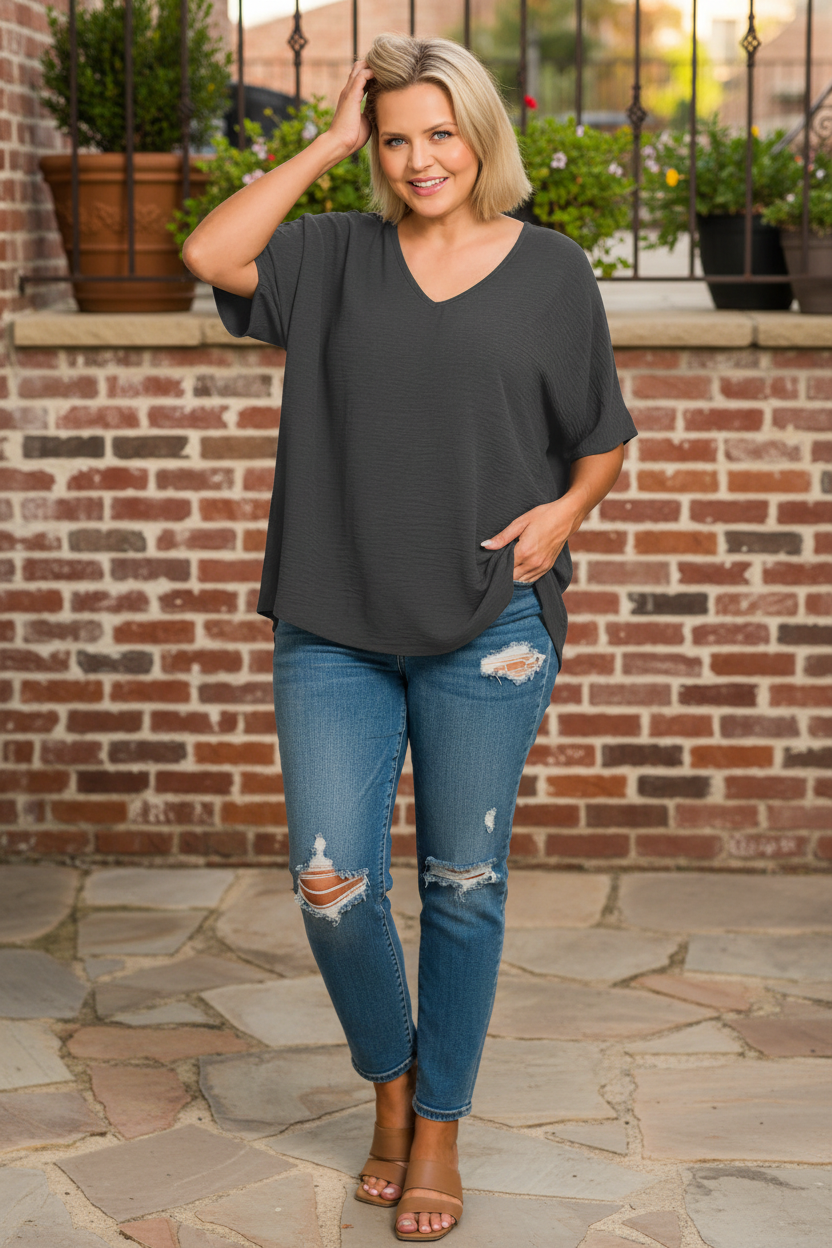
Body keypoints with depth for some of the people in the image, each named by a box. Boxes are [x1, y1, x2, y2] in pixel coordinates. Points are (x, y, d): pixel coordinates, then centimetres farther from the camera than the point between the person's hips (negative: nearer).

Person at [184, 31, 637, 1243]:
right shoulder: (338, 256, 6)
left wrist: (565, 510, -10)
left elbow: (604, 437, 10)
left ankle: (438, 1129, 23)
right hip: (334, 621, 1)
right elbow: (212, 254, -11)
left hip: (485, 628, -1)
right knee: (332, 882, -1)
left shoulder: (552, 271, 4)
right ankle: (390, 1081, 26)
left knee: (463, 885, 7)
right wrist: (327, 144, -5)